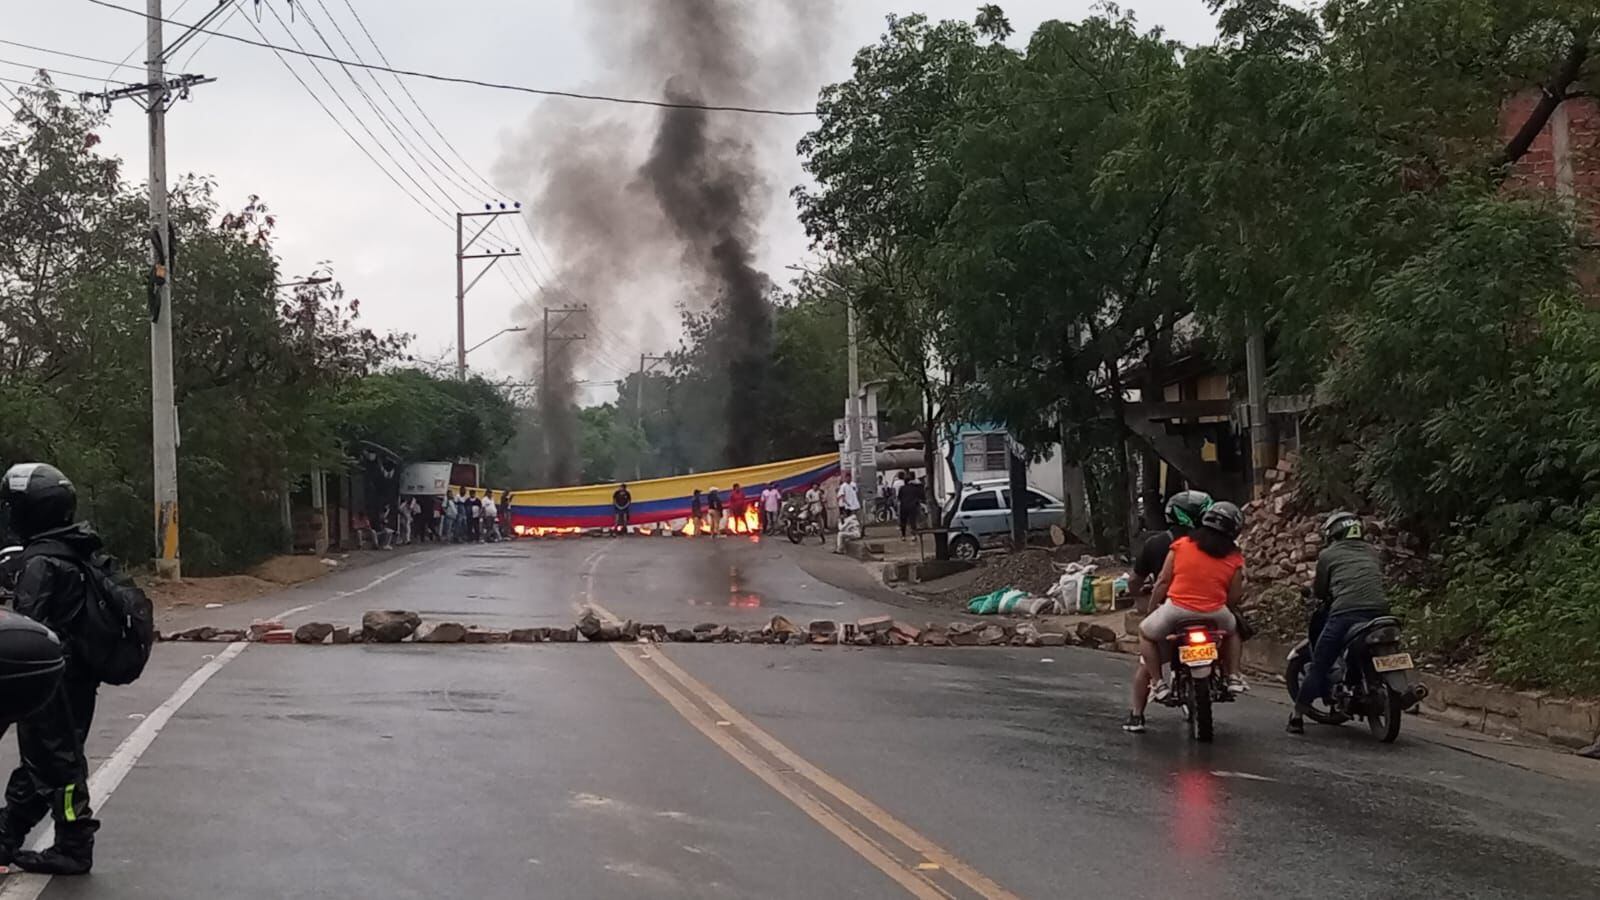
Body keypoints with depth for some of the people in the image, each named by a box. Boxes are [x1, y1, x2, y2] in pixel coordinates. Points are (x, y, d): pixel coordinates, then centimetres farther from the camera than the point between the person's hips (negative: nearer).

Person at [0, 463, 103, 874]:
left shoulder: (42, 561, -19)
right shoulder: (84, 551, 8)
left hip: (51, 681, -9)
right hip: (80, 676, 9)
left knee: (56, 761, 0)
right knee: (36, 759, 17)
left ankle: (73, 848, 7)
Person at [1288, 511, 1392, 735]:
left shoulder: (1328, 555, 13)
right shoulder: (1372, 552, 25)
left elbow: (1319, 592, 18)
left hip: (1345, 613, -4)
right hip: (1379, 610, 4)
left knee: (1319, 666, 5)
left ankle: (1297, 716, 6)